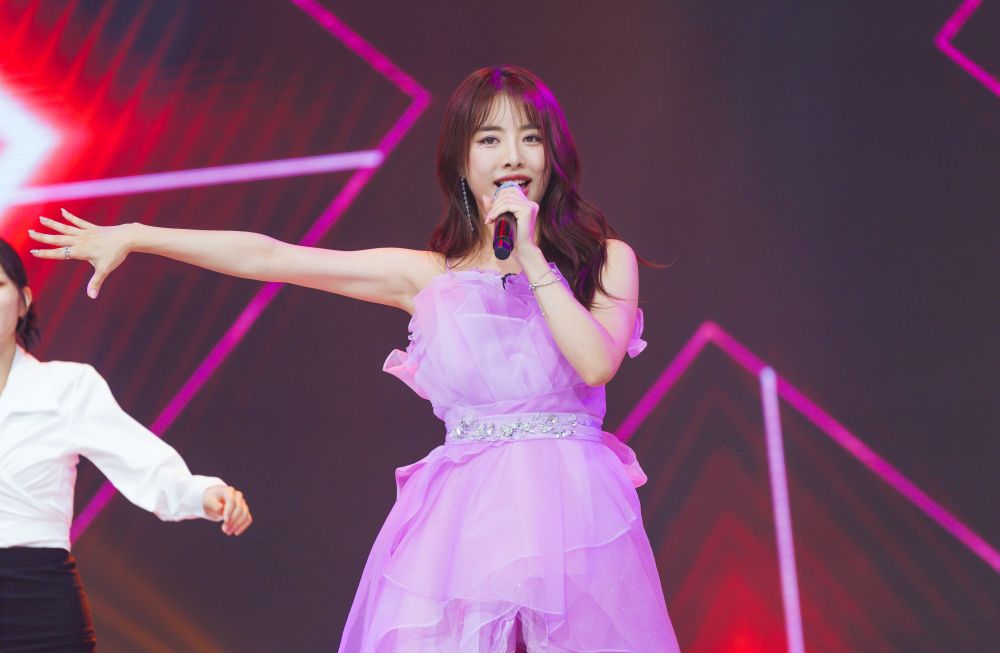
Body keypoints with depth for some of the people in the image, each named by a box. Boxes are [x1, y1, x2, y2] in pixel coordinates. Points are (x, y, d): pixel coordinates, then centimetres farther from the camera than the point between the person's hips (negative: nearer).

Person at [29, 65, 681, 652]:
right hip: (462, 510, 1)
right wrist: (132, 236, 10)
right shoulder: (427, 275, 10)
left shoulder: (605, 259, 8)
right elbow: (267, 256, 10)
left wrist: (530, 257, -7)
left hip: (575, 506, 0)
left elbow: (597, 363, -10)